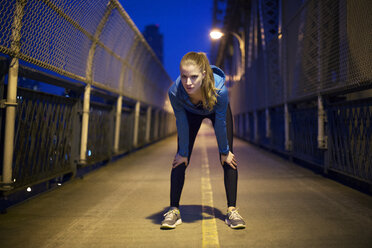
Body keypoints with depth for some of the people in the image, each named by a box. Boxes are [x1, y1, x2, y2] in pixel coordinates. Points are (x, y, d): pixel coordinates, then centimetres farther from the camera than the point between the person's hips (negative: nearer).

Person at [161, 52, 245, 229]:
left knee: (228, 160, -9)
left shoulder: (219, 90, -43)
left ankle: (232, 210, 1)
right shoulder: (174, 92, -39)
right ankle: (174, 210, 4)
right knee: (180, 160, -6)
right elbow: (182, 124, -24)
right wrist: (183, 153, -12)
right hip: (191, 112, 1)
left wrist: (224, 152, -14)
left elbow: (220, 124, -27)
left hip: (217, 110, -1)